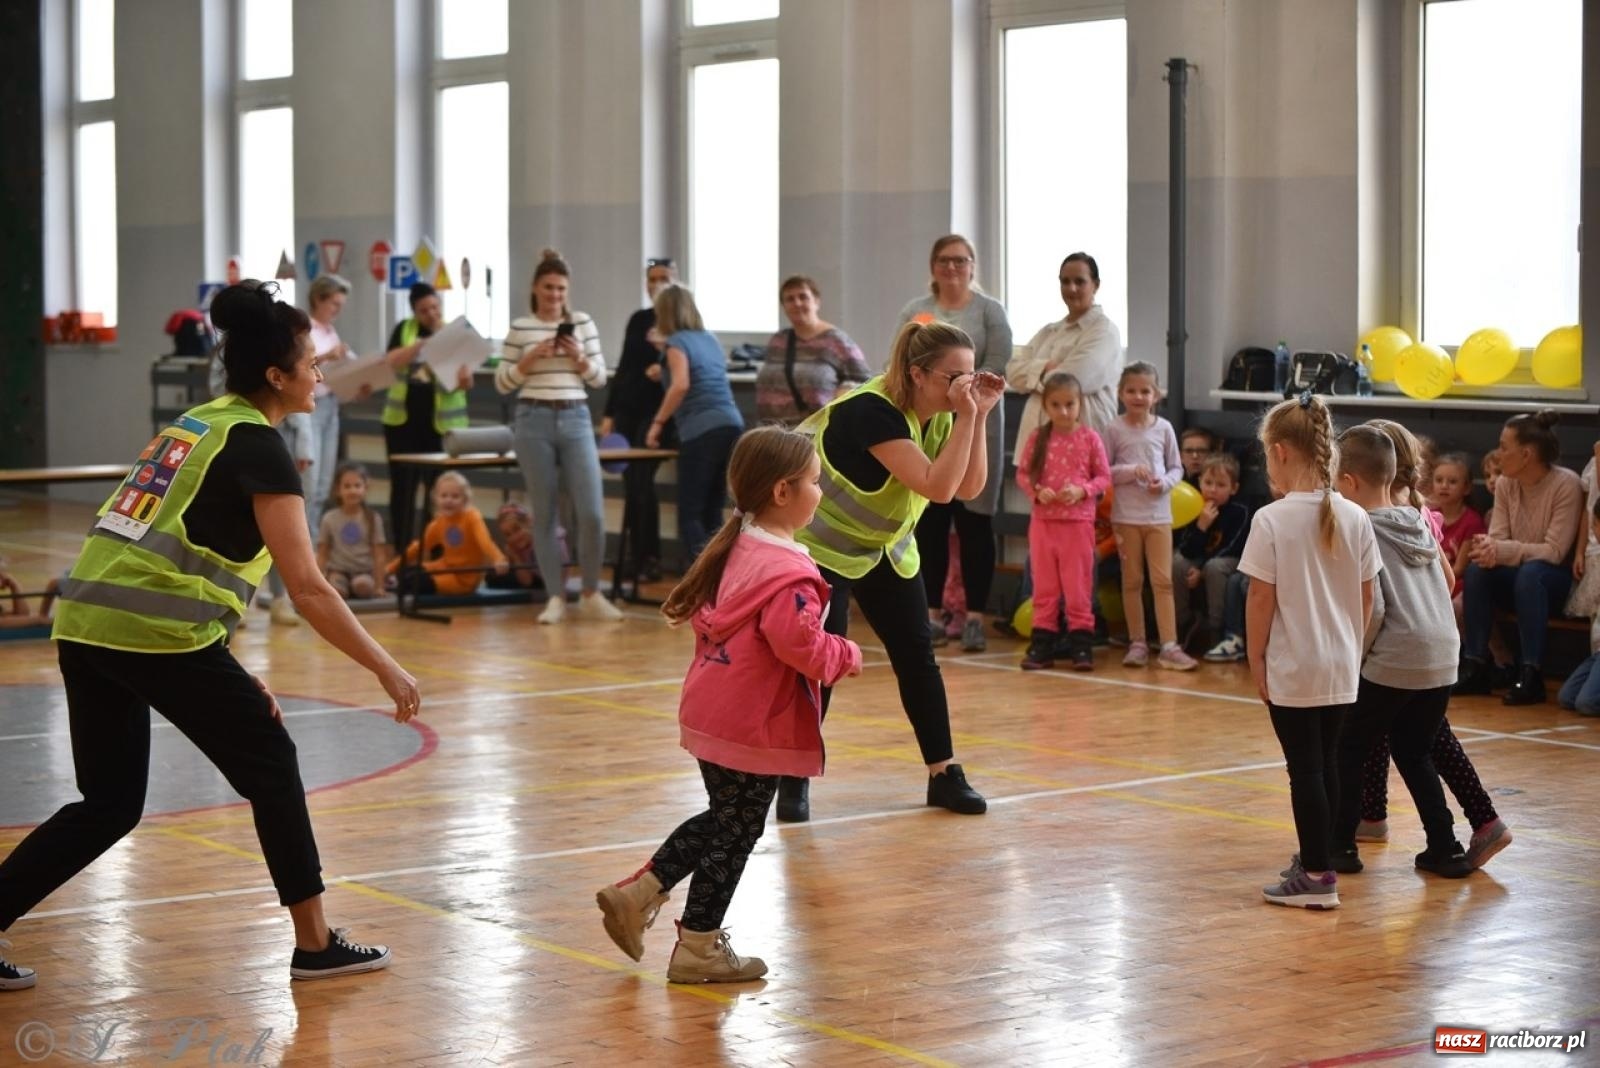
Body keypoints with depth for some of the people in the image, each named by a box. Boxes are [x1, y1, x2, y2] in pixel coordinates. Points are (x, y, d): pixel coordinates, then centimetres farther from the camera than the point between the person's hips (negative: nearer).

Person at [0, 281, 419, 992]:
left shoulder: (196, 424, 21)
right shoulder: (258, 446, -5)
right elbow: (307, 589, -10)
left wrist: (227, 676, 24)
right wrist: (386, 669, -3)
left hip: (85, 622, 8)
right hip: (155, 632, -8)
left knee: (108, 804, 16)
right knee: (271, 765, 10)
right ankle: (314, 943, 17)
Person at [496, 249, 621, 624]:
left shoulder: (583, 324, 6)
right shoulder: (520, 328, 4)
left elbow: (600, 378, 9)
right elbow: (502, 383, 5)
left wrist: (579, 358, -9)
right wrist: (530, 358, -9)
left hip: (575, 420, 1)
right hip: (534, 421, -1)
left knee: (592, 513, -6)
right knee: (544, 514, 4)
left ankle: (591, 595, 8)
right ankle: (556, 597, 12)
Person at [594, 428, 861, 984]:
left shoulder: (736, 549, 8)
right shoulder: (787, 571, -22)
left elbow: (703, 614, 17)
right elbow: (798, 643, -32)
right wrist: (846, 655, -13)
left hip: (713, 709, 9)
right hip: (753, 724, -9)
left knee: (721, 820, 23)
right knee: (736, 832, 5)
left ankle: (635, 895, 22)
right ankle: (698, 948, 16)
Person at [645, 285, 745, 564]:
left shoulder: (677, 342, -1)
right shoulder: (709, 338, 19)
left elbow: (681, 385, -18)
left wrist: (658, 422, -10)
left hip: (701, 432, -7)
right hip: (732, 426, 7)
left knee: (689, 515, -2)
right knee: (712, 513, 13)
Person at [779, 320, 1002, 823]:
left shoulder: (939, 414, -8)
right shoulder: (873, 412, -31)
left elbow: (969, 487, -12)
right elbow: (937, 485, -38)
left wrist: (978, 416, -20)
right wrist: (965, 418, -38)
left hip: (887, 547, 7)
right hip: (824, 545, -7)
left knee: (917, 653, 3)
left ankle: (944, 774, 10)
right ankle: (794, 781, 4)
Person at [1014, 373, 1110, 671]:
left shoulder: (1090, 438, -4)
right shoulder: (1037, 437, 1)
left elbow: (1104, 478, 0)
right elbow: (1023, 474, 5)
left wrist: (1082, 491, -17)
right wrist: (1036, 491, -14)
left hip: (1078, 522, -2)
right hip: (1042, 521, 2)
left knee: (1078, 586, 3)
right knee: (1044, 585, 8)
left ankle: (1081, 642, 9)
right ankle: (1042, 641, 14)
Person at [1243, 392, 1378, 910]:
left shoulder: (1273, 520, -15)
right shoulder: (1355, 518, 0)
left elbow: (1261, 599, -12)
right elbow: (1365, 596, 6)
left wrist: (1255, 657, -1)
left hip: (1292, 667, -5)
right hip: (1341, 667, 5)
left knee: (1305, 768, 1)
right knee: (1327, 764, 15)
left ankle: (1316, 876, 5)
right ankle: (1317, 859, 27)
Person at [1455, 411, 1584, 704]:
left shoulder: (1566, 485, -18)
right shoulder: (1504, 484, -1)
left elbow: (1554, 552, -23)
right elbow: (1498, 537, -4)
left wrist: (1502, 550, -34)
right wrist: (1489, 549, -30)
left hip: (1555, 578, -5)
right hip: (1517, 578, 5)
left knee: (1530, 572, -37)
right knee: (1476, 569, -25)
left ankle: (1531, 676, -36)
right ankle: (1475, 667, -23)